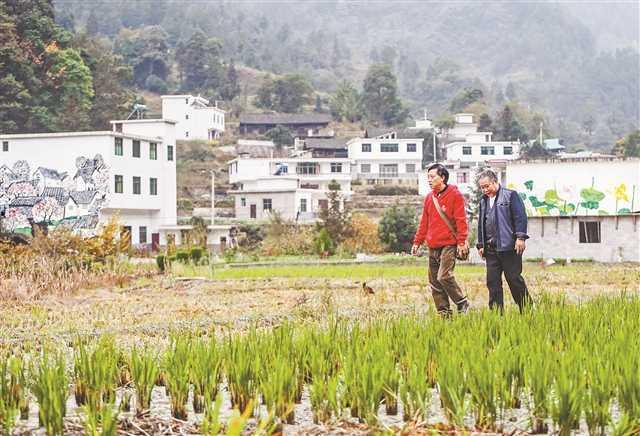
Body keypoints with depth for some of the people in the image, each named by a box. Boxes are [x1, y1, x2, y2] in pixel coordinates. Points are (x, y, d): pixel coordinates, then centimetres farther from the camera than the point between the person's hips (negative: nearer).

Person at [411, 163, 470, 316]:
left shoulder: (454, 195, -4)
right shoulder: (429, 198, 14)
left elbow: (461, 220, -8)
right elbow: (424, 222, 20)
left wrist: (461, 242, -15)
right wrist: (417, 242, 15)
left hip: (449, 245, -7)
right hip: (433, 246, 7)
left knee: (444, 276, -18)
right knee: (434, 282, 5)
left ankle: (462, 303, 1)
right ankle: (443, 312, 11)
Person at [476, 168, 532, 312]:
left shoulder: (510, 195, -1)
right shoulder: (483, 201, 18)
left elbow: (520, 217, -6)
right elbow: (481, 224, 23)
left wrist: (520, 237, -14)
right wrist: (481, 245, 17)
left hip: (509, 246, -6)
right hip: (490, 249, 6)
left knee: (514, 279, -2)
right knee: (492, 282, 2)